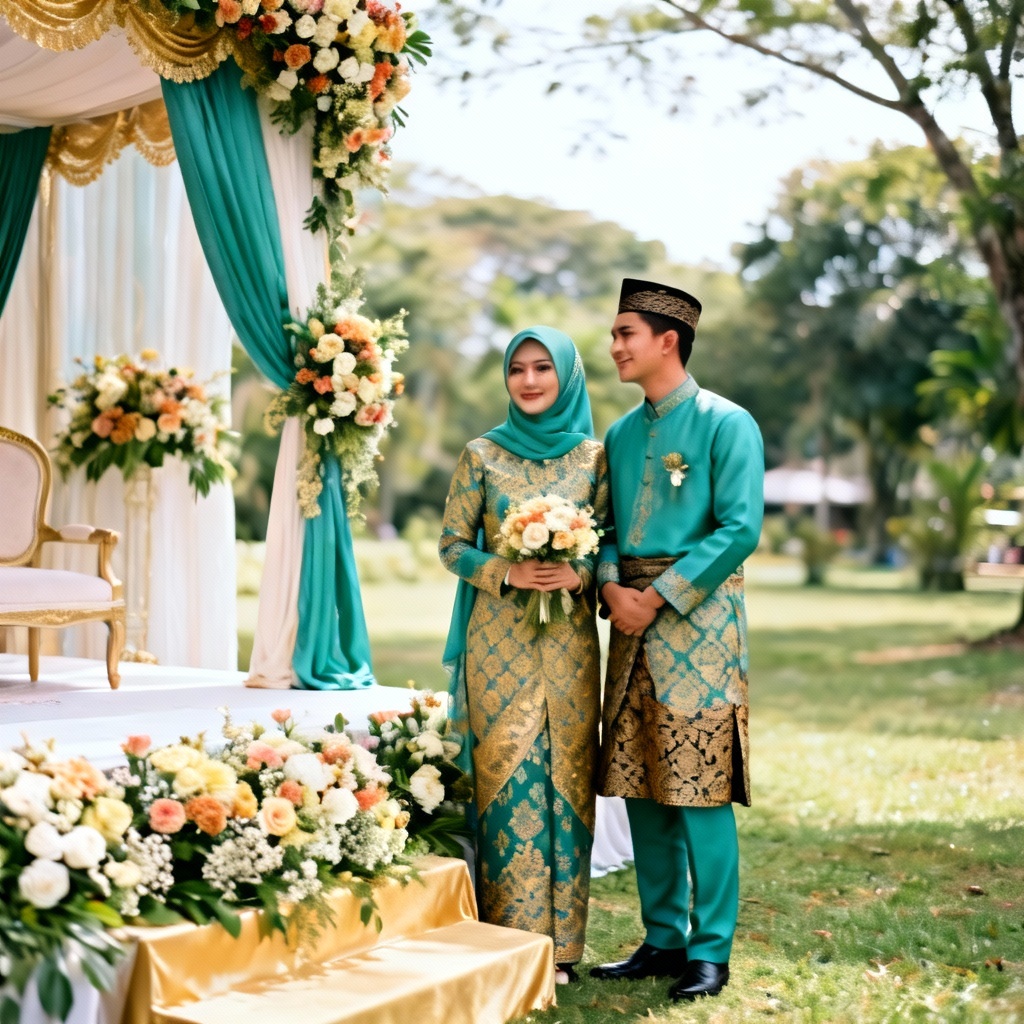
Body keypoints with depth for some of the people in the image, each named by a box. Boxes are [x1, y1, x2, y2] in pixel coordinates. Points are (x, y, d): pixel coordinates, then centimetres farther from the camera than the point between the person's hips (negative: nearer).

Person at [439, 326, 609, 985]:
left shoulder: (593, 455, 6)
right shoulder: (483, 455, 4)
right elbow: (452, 544, 3)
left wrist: (582, 572, -13)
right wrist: (508, 572, -13)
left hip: (571, 638, 1)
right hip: (499, 638, -1)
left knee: (567, 772, 2)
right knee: (508, 774, -3)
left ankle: (561, 940, 12)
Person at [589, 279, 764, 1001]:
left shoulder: (726, 424, -4)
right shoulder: (620, 435, 16)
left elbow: (740, 529, -12)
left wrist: (658, 597, -14)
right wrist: (613, 586, -4)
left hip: (698, 619, -6)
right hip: (634, 624, 6)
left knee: (700, 791, -5)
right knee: (640, 787, 8)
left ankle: (711, 952, 6)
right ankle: (663, 940, 20)